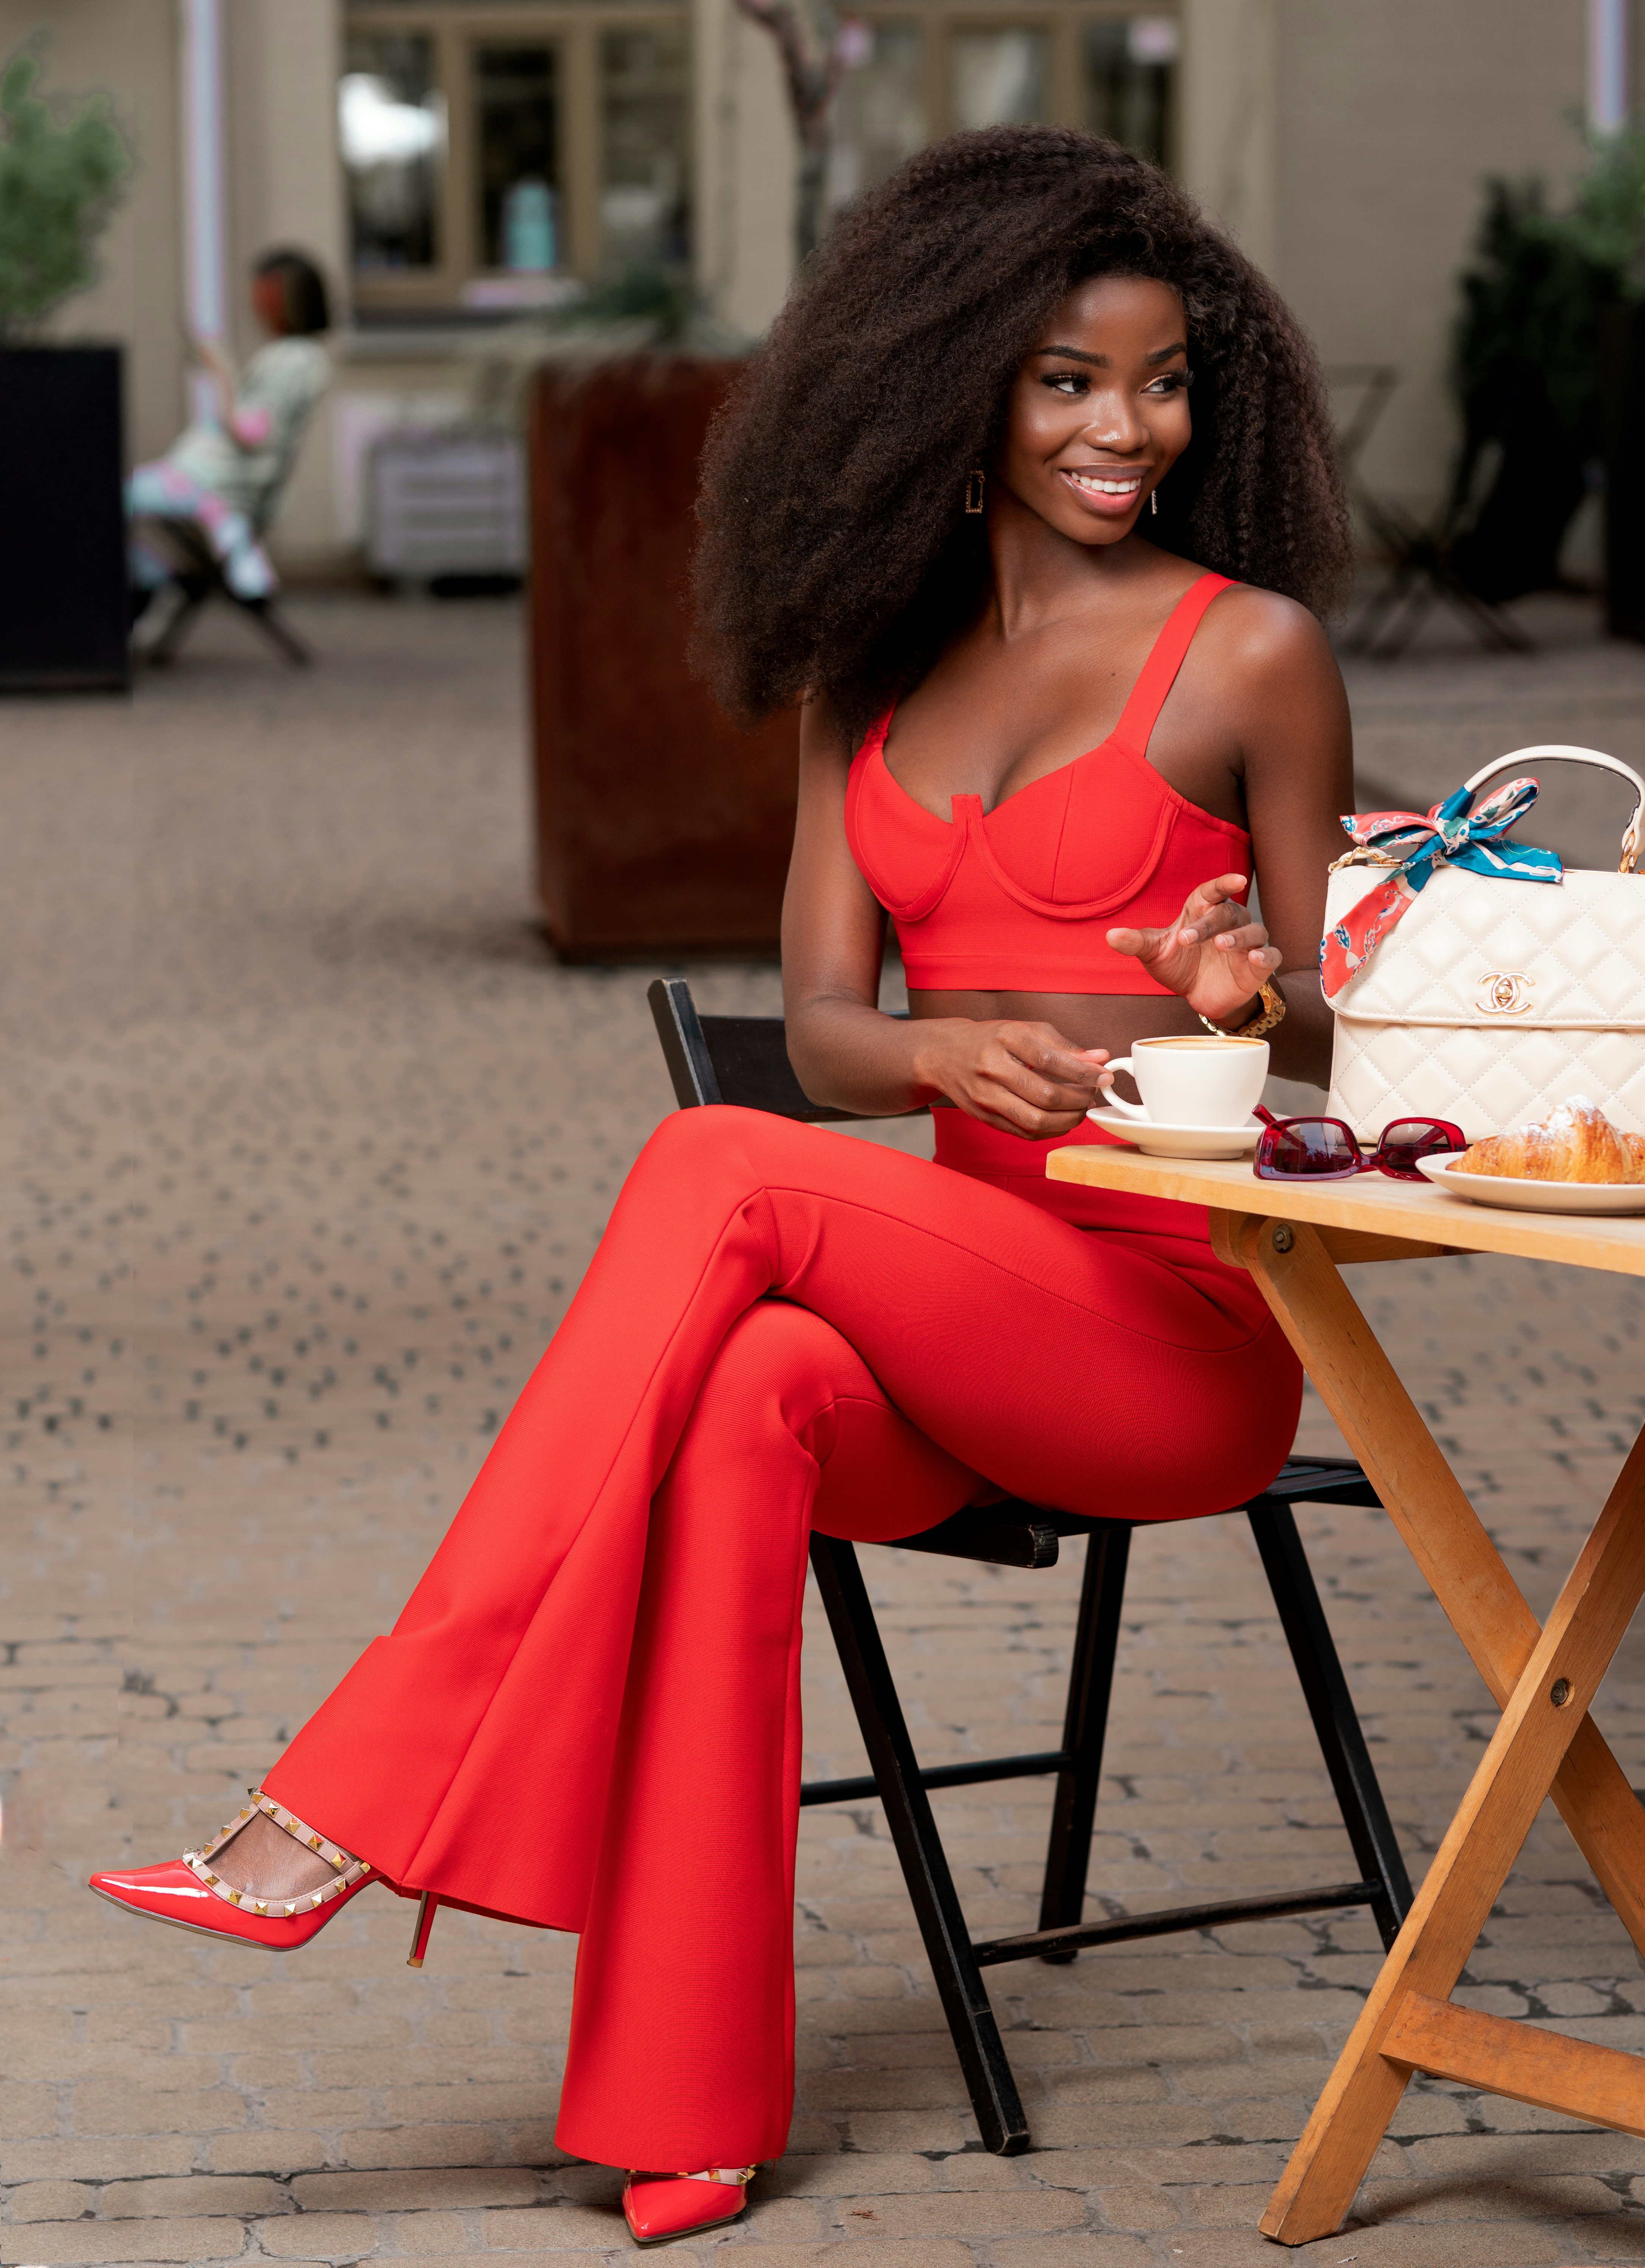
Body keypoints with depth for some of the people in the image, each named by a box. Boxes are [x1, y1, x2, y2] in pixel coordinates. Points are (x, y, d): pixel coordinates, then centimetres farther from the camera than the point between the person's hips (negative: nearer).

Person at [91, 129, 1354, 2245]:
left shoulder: (1248, 652, 1)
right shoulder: (870, 667, 15)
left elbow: (1336, 1038, 5)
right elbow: (823, 1023, 5)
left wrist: (1241, 996, -20)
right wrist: (956, 1052, -19)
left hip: (1189, 1330, -4)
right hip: (958, 1311, 4)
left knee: (715, 1176, -28)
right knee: (752, 1397, -33)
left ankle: (356, 1802, -30)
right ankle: (687, 2103, -33)